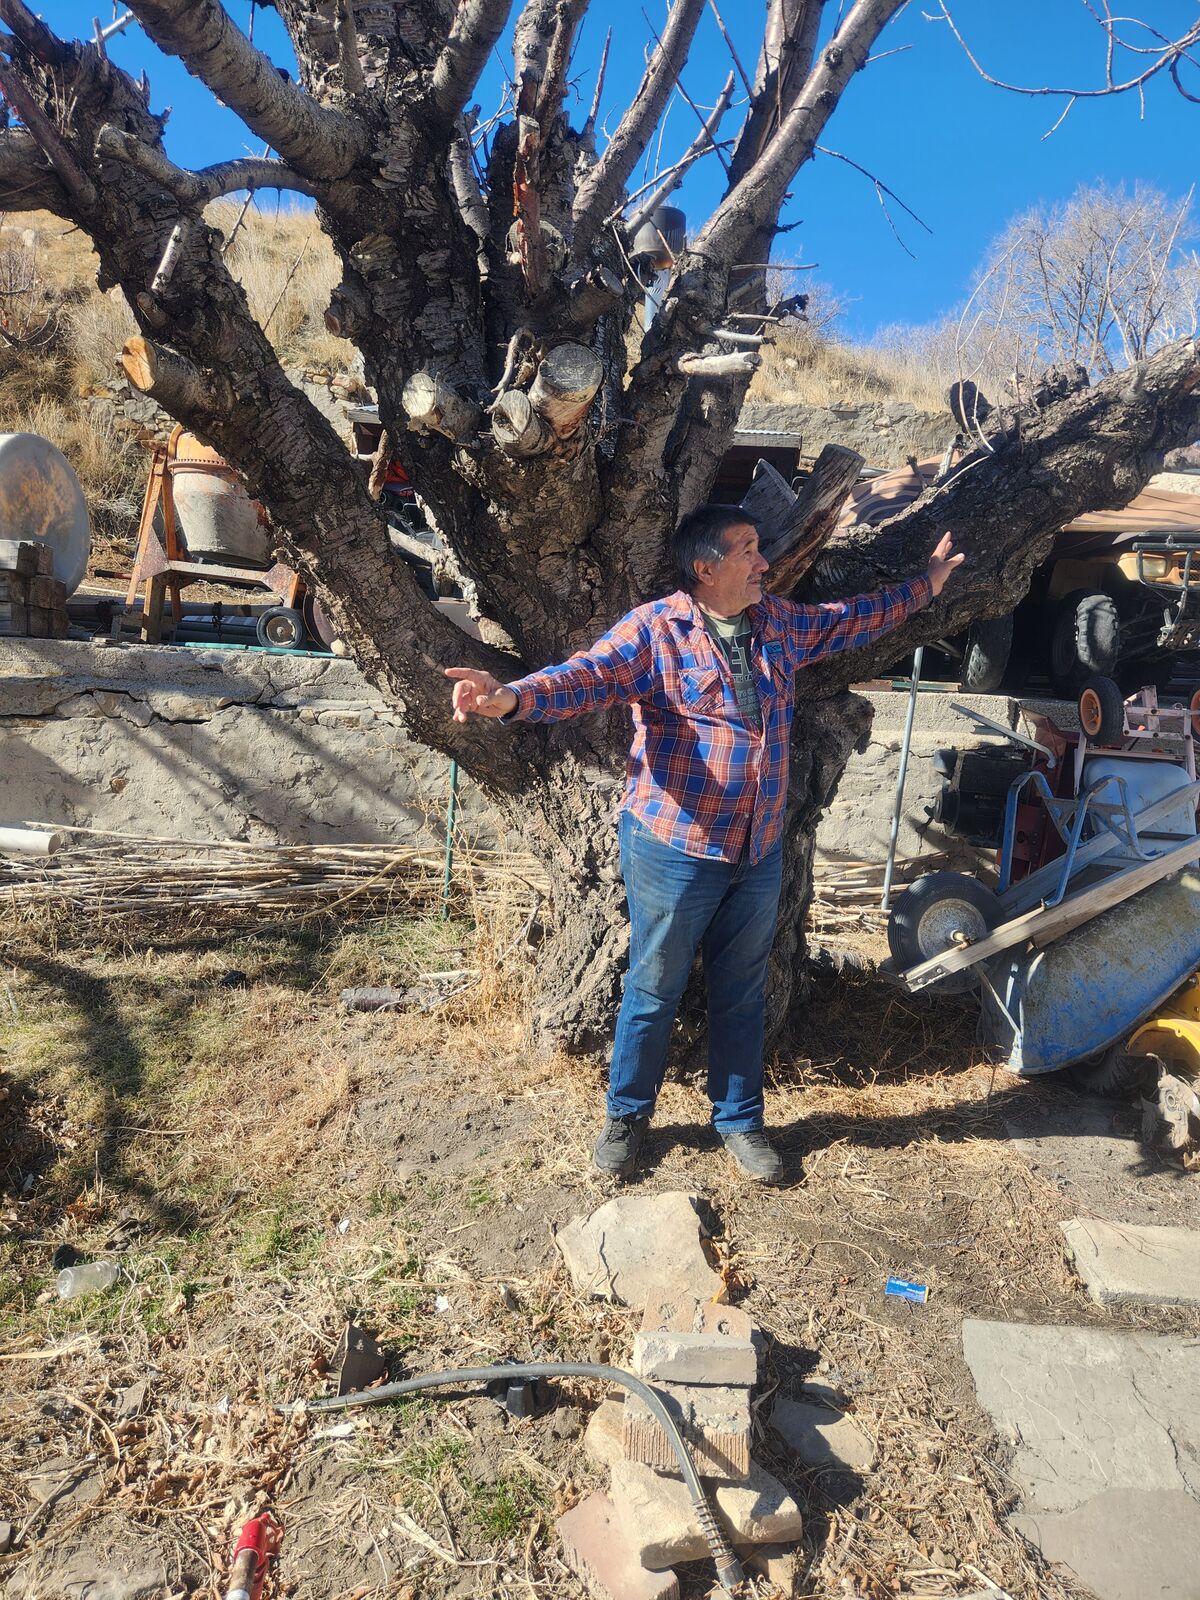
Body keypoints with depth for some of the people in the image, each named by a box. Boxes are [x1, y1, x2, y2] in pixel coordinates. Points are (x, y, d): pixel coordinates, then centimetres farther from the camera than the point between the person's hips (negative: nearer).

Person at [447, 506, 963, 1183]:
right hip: (675, 848, -5)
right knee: (655, 988, 10)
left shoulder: (782, 623, 7)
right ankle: (627, 1114, 33)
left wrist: (925, 586, 32)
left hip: (759, 851, 5)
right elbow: (587, 677, -27)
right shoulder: (653, 630, -13)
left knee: (743, 992, 17)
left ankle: (740, 1119, 36)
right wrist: (513, 697, -46)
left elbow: (854, 619, 24)